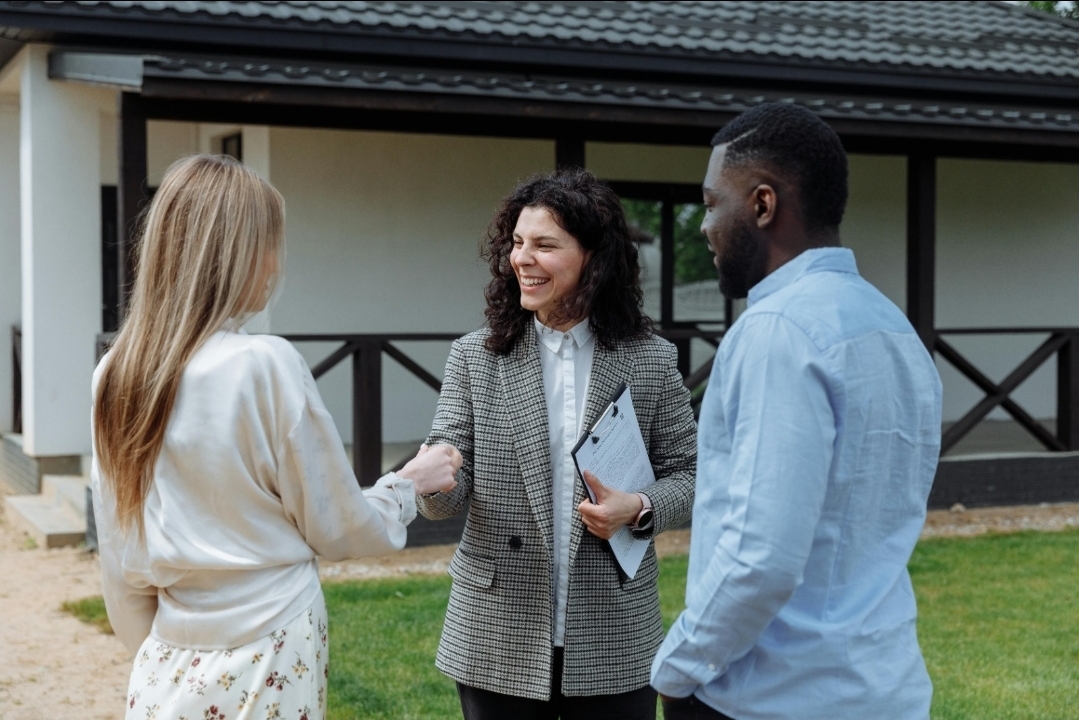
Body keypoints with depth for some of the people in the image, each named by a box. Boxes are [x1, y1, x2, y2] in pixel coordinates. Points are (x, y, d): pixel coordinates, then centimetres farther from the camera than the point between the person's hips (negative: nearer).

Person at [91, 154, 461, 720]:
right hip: (265, 671, -5)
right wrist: (410, 482, 11)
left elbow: (119, 557, 7)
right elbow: (338, 530, -6)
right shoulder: (265, 366, -16)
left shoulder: (115, 376, 0)